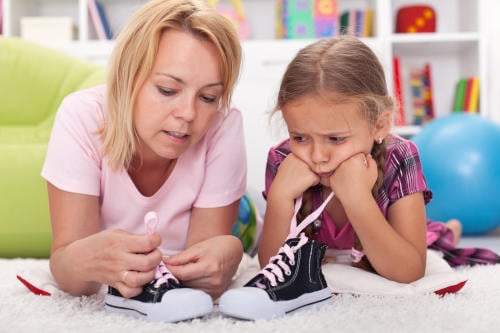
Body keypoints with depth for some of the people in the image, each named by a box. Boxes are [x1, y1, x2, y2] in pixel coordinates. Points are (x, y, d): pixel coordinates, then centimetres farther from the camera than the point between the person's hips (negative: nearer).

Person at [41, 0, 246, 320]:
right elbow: (65, 257, -25)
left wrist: (224, 253, -42)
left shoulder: (224, 126, -23)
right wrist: (83, 261, -48)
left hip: (181, 295, -1)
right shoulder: (82, 117, -23)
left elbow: (208, 243, -19)